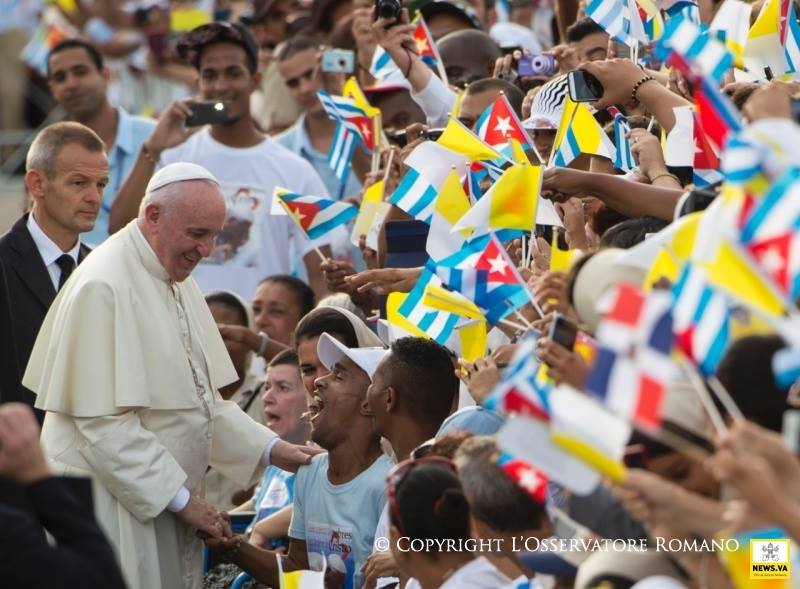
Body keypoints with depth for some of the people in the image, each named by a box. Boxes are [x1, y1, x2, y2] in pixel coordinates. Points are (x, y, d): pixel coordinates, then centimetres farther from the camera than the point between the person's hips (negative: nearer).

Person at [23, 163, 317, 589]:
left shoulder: (176, 281, 13)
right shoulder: (103, 287, -17)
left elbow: (201, 399, 18)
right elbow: (105, 424, -20)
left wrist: (269, 449, 4)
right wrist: (180, 498, -16)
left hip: (162, 501, 9)